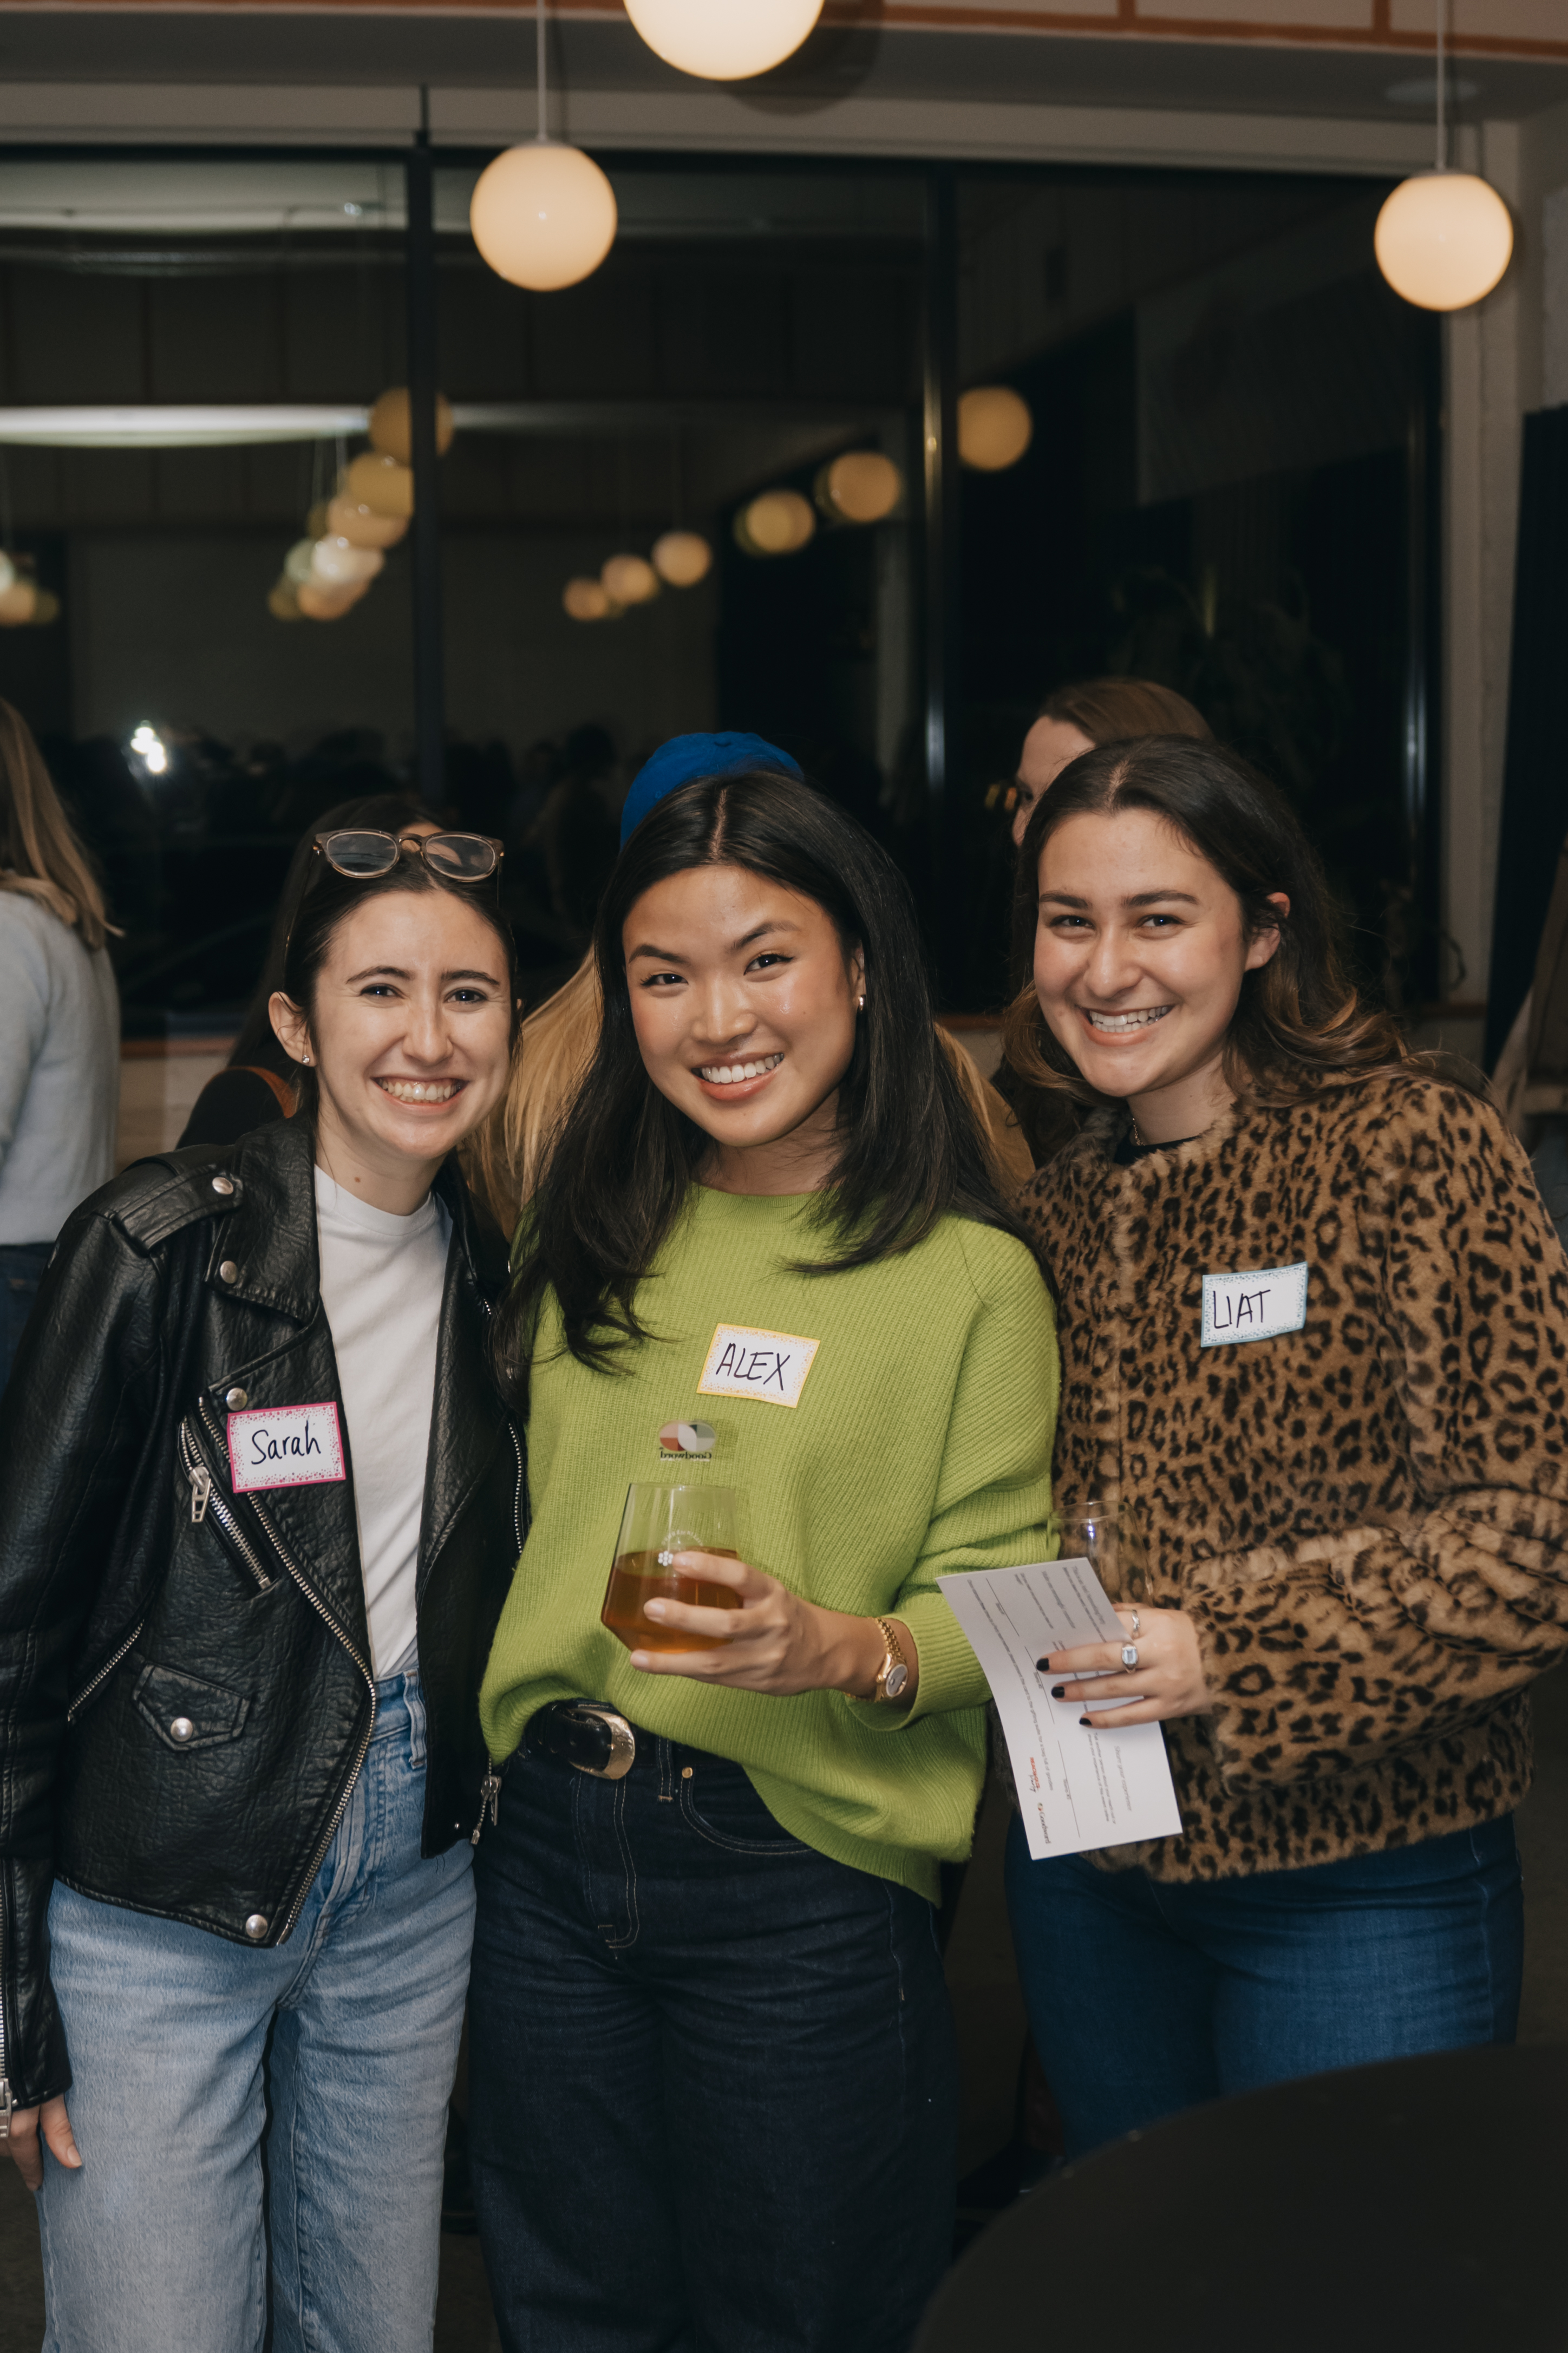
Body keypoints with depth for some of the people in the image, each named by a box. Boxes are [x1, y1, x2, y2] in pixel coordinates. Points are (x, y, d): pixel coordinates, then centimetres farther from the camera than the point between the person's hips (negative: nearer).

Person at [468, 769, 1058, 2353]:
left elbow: (1001, 1599, -9)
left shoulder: (972, 1275, -7)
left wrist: (844, 1650, -27)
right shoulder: (592, 1241, 7)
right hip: (546, 1850, 5)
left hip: (803, 1880, -4)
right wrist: (516, 1768, 3)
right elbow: (530, 1523, 13)